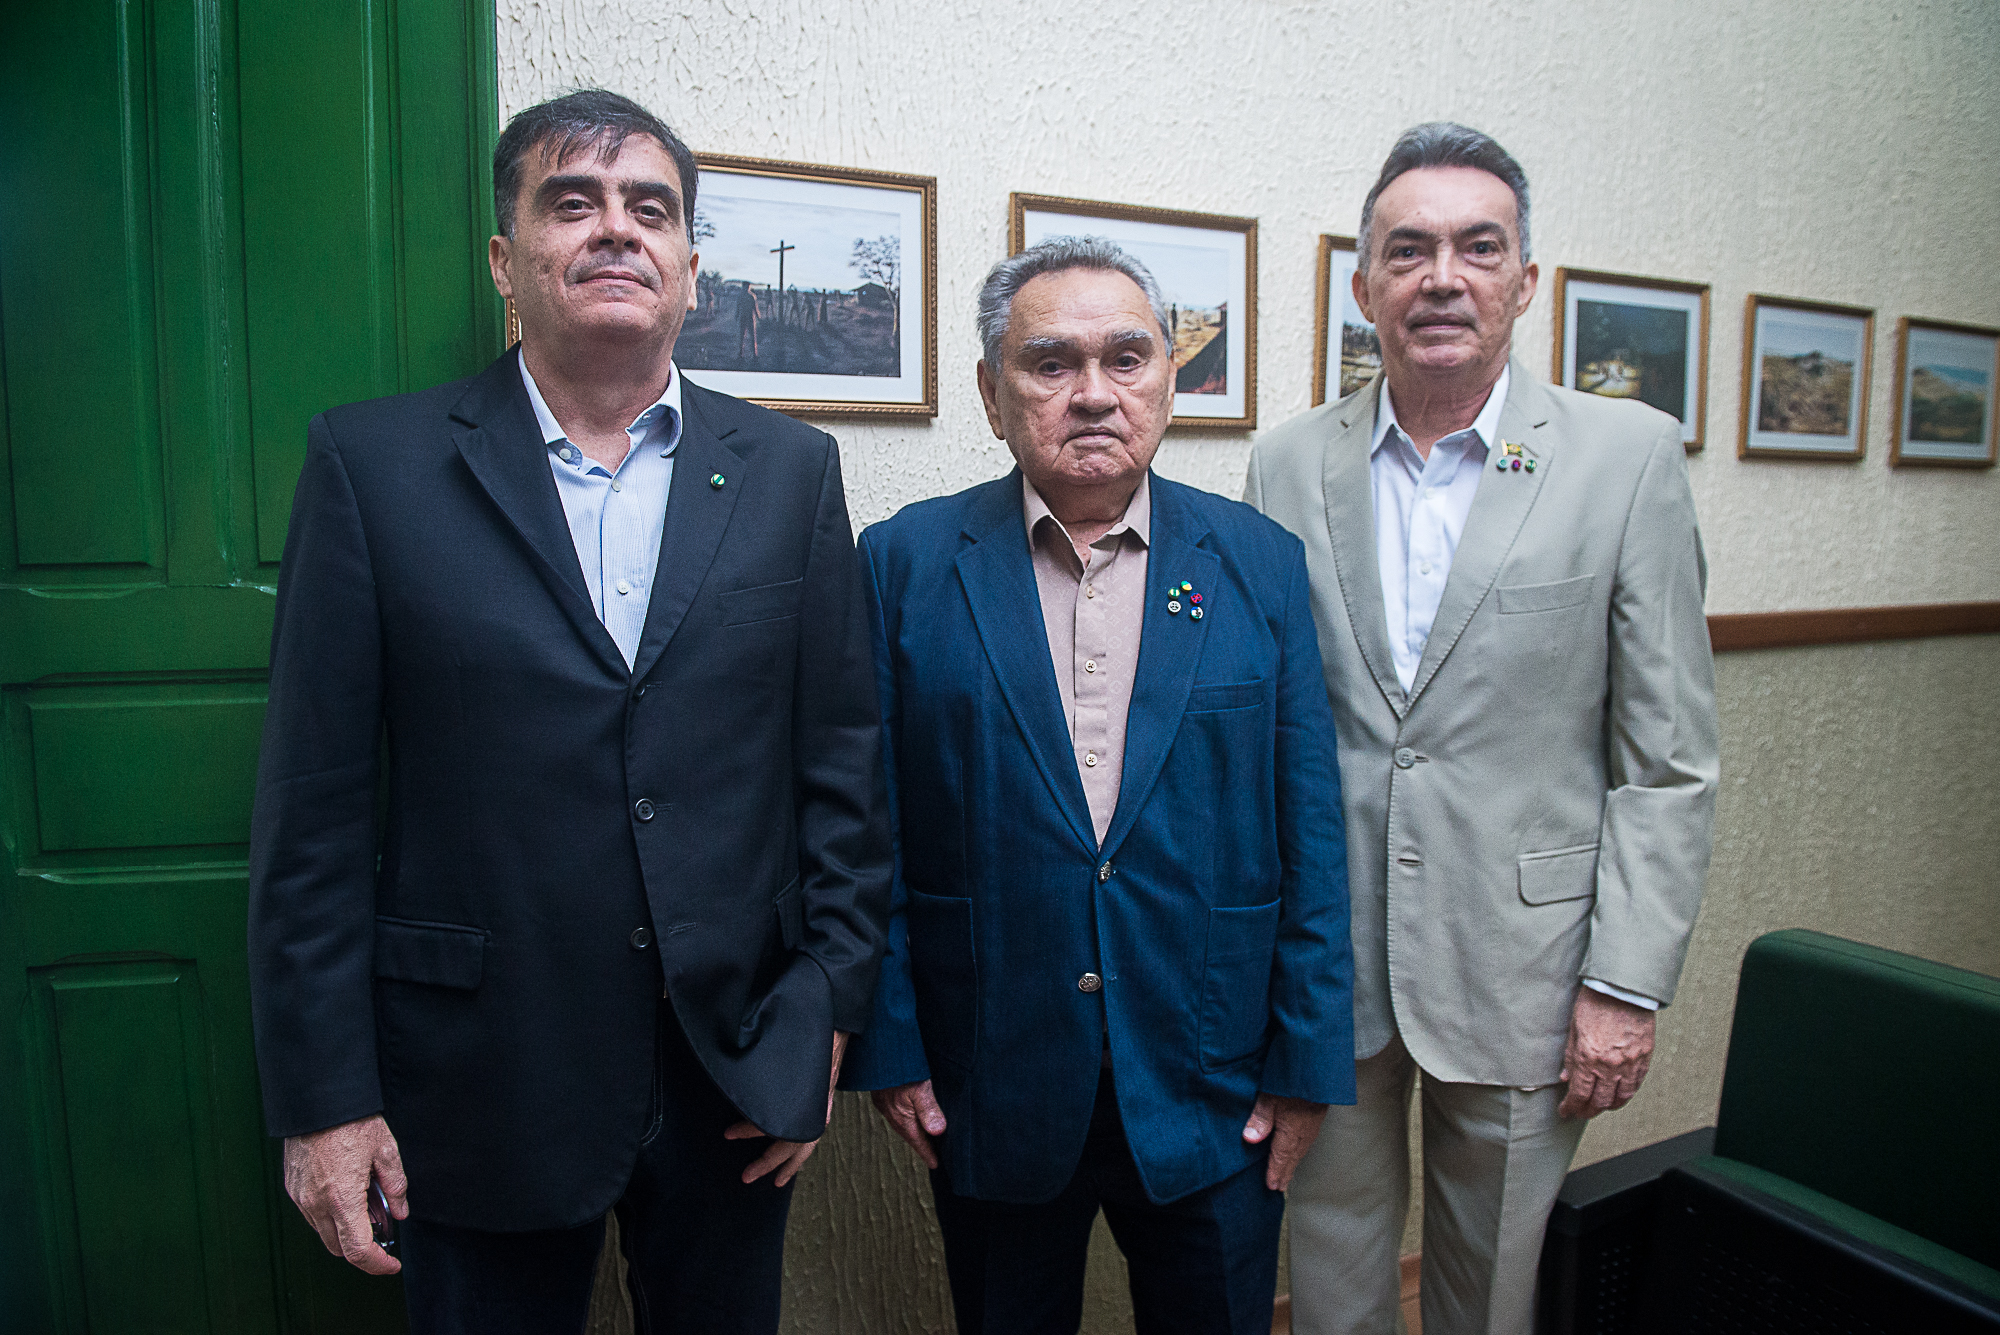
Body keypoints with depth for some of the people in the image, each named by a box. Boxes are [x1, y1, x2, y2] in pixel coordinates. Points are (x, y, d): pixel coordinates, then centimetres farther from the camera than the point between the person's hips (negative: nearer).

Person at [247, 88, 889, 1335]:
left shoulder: (791, 469, 1)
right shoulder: (374, 463, -4)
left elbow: (844, 762, 1)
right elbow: (316, 804, -4)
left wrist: (830, 1009, -1)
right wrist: (322, 1096, -4)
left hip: (737, 1071, 2)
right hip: (480, 1081, -1)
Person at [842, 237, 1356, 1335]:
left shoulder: (1261, 565, -1)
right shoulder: (906, 564, -4)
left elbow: (1310, 835, -1)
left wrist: (1307, 1058, -1)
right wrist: (887, 1046, -4)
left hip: (1213, 1089, 1)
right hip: (990, 1094, 0)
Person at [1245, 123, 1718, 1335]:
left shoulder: (1631, 455, -5)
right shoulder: (1289, 465, 1)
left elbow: (1670, 757, -4)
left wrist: (1629, 985, -7)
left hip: (1519, 963, -1)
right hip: (1325, 960, 2)